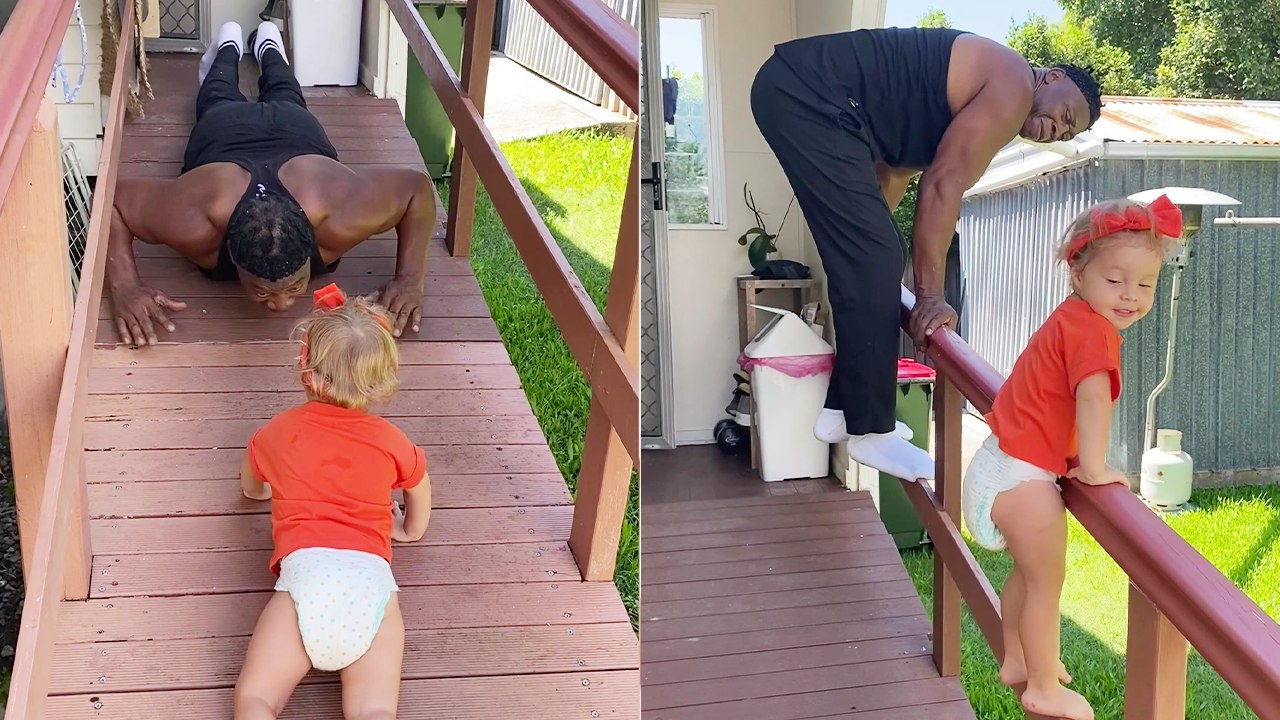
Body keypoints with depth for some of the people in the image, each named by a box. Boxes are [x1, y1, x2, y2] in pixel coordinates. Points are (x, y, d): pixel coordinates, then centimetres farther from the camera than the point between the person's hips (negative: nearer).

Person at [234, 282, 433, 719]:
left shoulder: (276, 433, 20)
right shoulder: (390, 441, 19)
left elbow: (250, 490, 42)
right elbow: (421, 492, 38)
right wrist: (409, 530, 58)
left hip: (305, 570, -1)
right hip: (371, 576, 1)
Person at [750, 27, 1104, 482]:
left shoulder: (974, 101, 23)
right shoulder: (1013, 85, -5)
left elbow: (895, 168, 24)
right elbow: (943, 186, -10)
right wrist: (931, 296, -9)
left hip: (797, 93, 11)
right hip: (806, 93, -11)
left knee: (868, 262, 14)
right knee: (875, 261, -9)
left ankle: (844, 410, 22)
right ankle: (870, 430, -1)